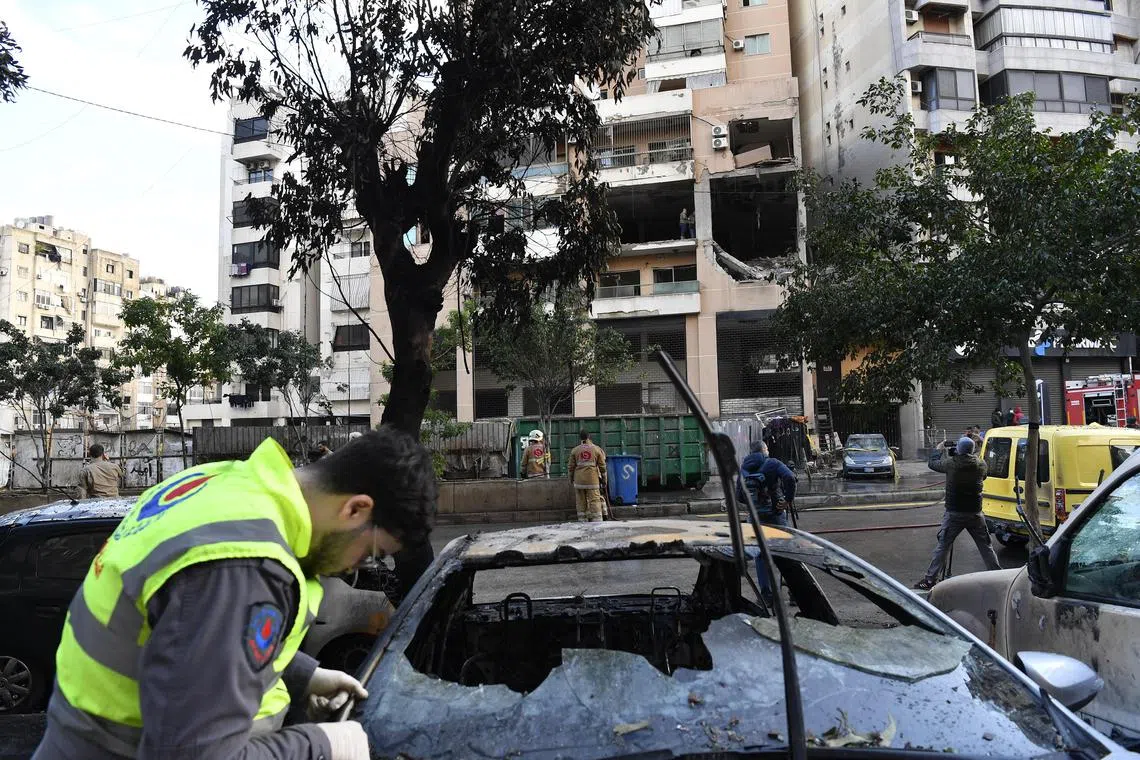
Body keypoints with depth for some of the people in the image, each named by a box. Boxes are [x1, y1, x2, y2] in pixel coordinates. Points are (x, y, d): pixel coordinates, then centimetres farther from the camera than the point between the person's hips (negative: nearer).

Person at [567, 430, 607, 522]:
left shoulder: (575, 450, 5)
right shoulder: (597, 449, 3)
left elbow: (571, 467, 6)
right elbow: (602, 467, 4)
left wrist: (571, 479, 19)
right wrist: (604, 480, 12)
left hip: (579, 479, 1)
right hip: (592, 479, -1)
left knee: (581, 501, 7)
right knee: (595, 500, 0)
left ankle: (582, 521, 9)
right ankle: (597, 521, -3)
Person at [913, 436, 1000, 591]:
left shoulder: (951, 463, -10)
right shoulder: (980, 465, -2)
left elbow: (932, 463, 5)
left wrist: (939, 449, 23)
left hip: (953, 513, -2)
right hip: (975, 513, 2)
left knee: (942, 546, 4)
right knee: (985, 546, 16)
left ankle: (930, 580, 5)